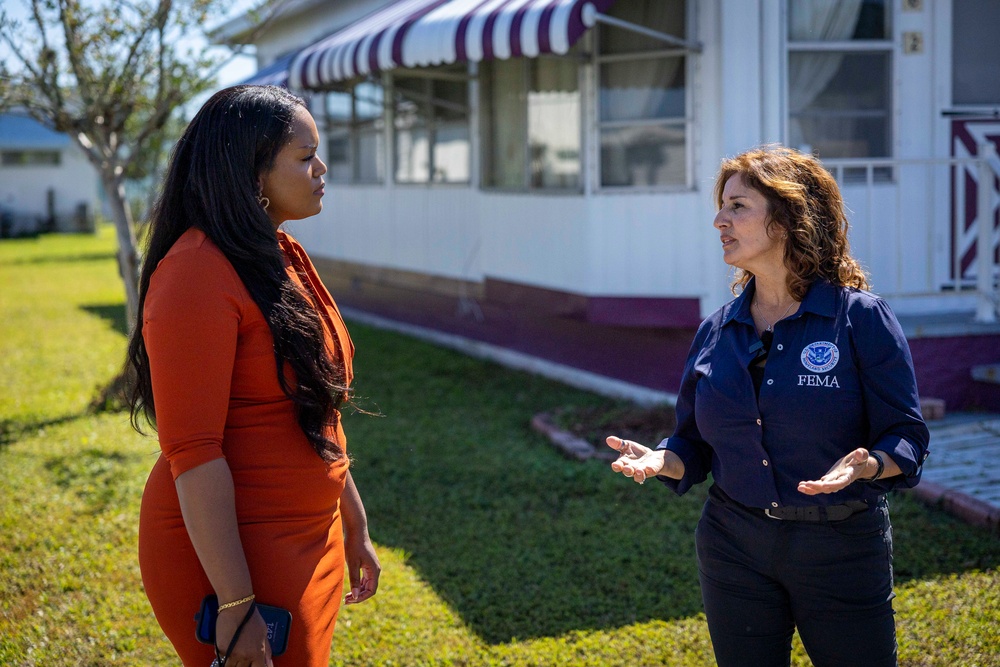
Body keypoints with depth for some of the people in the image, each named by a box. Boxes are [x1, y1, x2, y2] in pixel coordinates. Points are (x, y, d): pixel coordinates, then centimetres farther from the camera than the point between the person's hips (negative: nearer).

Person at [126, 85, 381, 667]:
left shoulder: (282, 257, 10)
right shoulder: (197, 274, -19)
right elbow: (192, 452, -22)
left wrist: (355, 527, 19)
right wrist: (236, 604, -23)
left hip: (309, 540, 9)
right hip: (228, 549, -9)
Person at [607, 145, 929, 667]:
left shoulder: (862, 318, -9)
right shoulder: (716, 332, 4)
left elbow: (906, 439, -9)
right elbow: (696, 444, 9)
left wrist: (864, 466, -29)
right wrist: (659, 460, -12)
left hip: (841, 549, -3)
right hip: (735, 545, 4)